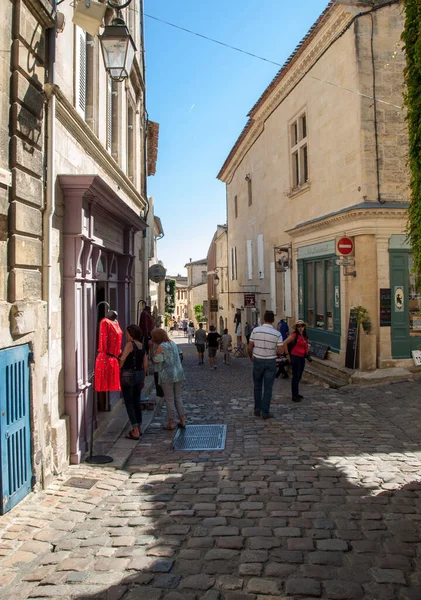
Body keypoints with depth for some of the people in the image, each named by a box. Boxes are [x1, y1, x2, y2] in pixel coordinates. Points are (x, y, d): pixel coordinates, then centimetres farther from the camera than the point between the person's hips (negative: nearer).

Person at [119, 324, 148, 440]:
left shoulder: (130, 344, -13)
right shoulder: (142, 346, 8)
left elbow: (122, 359, -20)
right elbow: (145, 364, 11)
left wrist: (118, 370, -3)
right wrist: (143, 379, 19)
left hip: (128, 375, -7)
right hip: (139, 374, 7)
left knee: (129, 403, -1)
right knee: (137, 402, 17)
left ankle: (135, 432, -2)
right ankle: (139, 428, 26)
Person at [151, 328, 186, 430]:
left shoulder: (160, 347, -13)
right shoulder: (173, 343, 9)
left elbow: (156, 361, -13)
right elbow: (180, 355, 16)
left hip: (167, 376, -7)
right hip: (178, 374, 7)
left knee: (169, 399, 3)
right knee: (178, 397, 16)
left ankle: (171, 423, 9)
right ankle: (182, 421, 18)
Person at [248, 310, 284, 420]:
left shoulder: (256, 330, -8)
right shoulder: (277, 334, -12)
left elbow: (250, 347, -2)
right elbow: (280, 351, -10)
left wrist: (251, 356, 17)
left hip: (257, 361, 2)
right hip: (270, 362, -2)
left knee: (257, 386, 16)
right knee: (268, 388, 5)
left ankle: (257, 410, 21)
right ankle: (265, 412, 6)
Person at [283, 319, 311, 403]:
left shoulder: (305, 336, 10)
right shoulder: (294, 335, -12)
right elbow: (285, 343, -15)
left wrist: (307, 355, 13)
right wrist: (287, 354, -11)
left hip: (302, 358, 7)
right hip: (295, 357, -7)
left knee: (299, 377, 15)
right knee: (296, 376, -4)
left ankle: (296, 394, 27)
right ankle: (294, 396, 2)